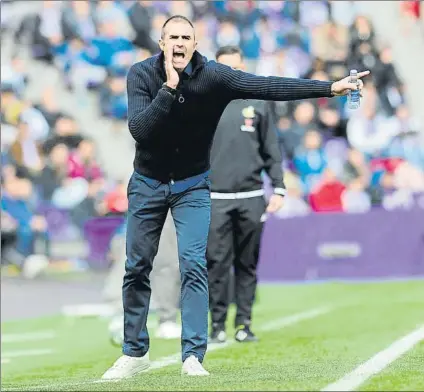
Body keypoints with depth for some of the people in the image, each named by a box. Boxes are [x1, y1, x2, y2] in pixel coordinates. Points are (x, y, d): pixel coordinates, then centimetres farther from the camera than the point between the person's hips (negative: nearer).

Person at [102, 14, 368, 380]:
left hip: (192, 185, -1)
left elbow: (269, 87, -23)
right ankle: (135, 353, 18)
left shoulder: (213, 76, -18)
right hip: (147, 183, 1)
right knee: (137, 268, 5)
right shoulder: (141, 74, -17)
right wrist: (169, 89, -37)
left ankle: (193, 356, -12)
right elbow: (139, 129, -28)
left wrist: (329, 88, -30)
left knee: (193, 265, -12)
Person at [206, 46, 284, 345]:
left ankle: (244, 323, 10)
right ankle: (218, 325, 2)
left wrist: (279, 188, 2)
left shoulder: (258, 104, 9)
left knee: (247, 264, 5)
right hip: (215, 200, -1)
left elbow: (271, 151, 11)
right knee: (217, 264, -4)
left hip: (251, 198, 1)